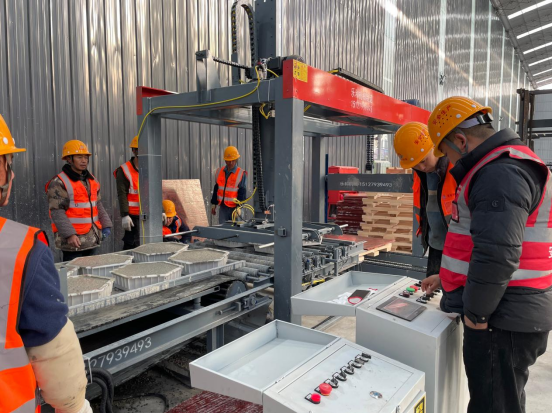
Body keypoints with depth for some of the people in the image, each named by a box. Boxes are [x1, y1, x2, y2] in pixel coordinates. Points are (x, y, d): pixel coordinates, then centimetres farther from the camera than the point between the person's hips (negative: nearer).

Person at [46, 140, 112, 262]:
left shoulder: (91, 180, 14)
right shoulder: (59, 183, -10)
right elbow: (57, 212, -16)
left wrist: (106, 225, 12)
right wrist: (69, 235, -23)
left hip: (92, 239, 7)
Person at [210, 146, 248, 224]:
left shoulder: (241, 174, -6)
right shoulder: (219, 172, 9)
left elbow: (242, 193, -9)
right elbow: (216, 189, 15)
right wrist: (214, 204, 14)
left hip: (235, 208, -4)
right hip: (223, 208, 4)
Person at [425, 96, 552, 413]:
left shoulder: (501, 173, -19)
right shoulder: (502, 166, 16)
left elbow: (496, 254, -28)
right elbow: (482, 242, 23)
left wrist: (476, 311, -17)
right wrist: (451, 277, 22)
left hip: (502, 321, -10)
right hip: (509, 315, 10)